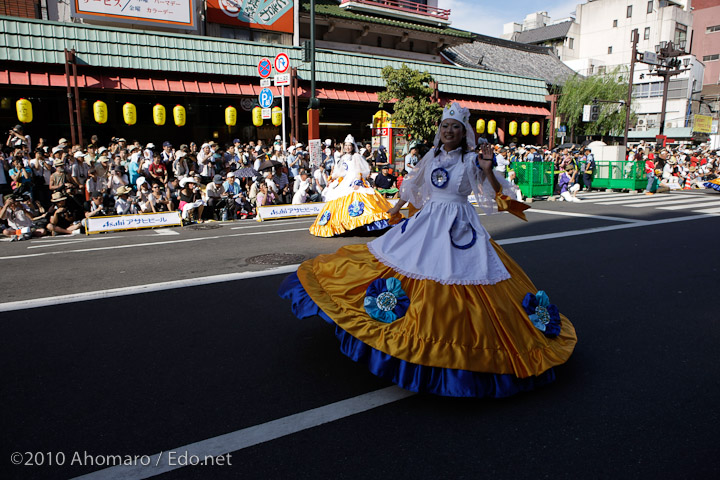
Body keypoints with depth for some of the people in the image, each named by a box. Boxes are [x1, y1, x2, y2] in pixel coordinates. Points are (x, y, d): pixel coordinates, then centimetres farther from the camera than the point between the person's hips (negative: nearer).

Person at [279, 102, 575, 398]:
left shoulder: (471, 161, -5)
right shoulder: (432, 157, 7)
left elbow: (496, 194, -11)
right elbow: (412, 185, 21)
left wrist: (488, 170, -27)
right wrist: (397, 206, 27)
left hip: (460, 228, -4)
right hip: (428, 223, 4)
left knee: (458, 278, -6)